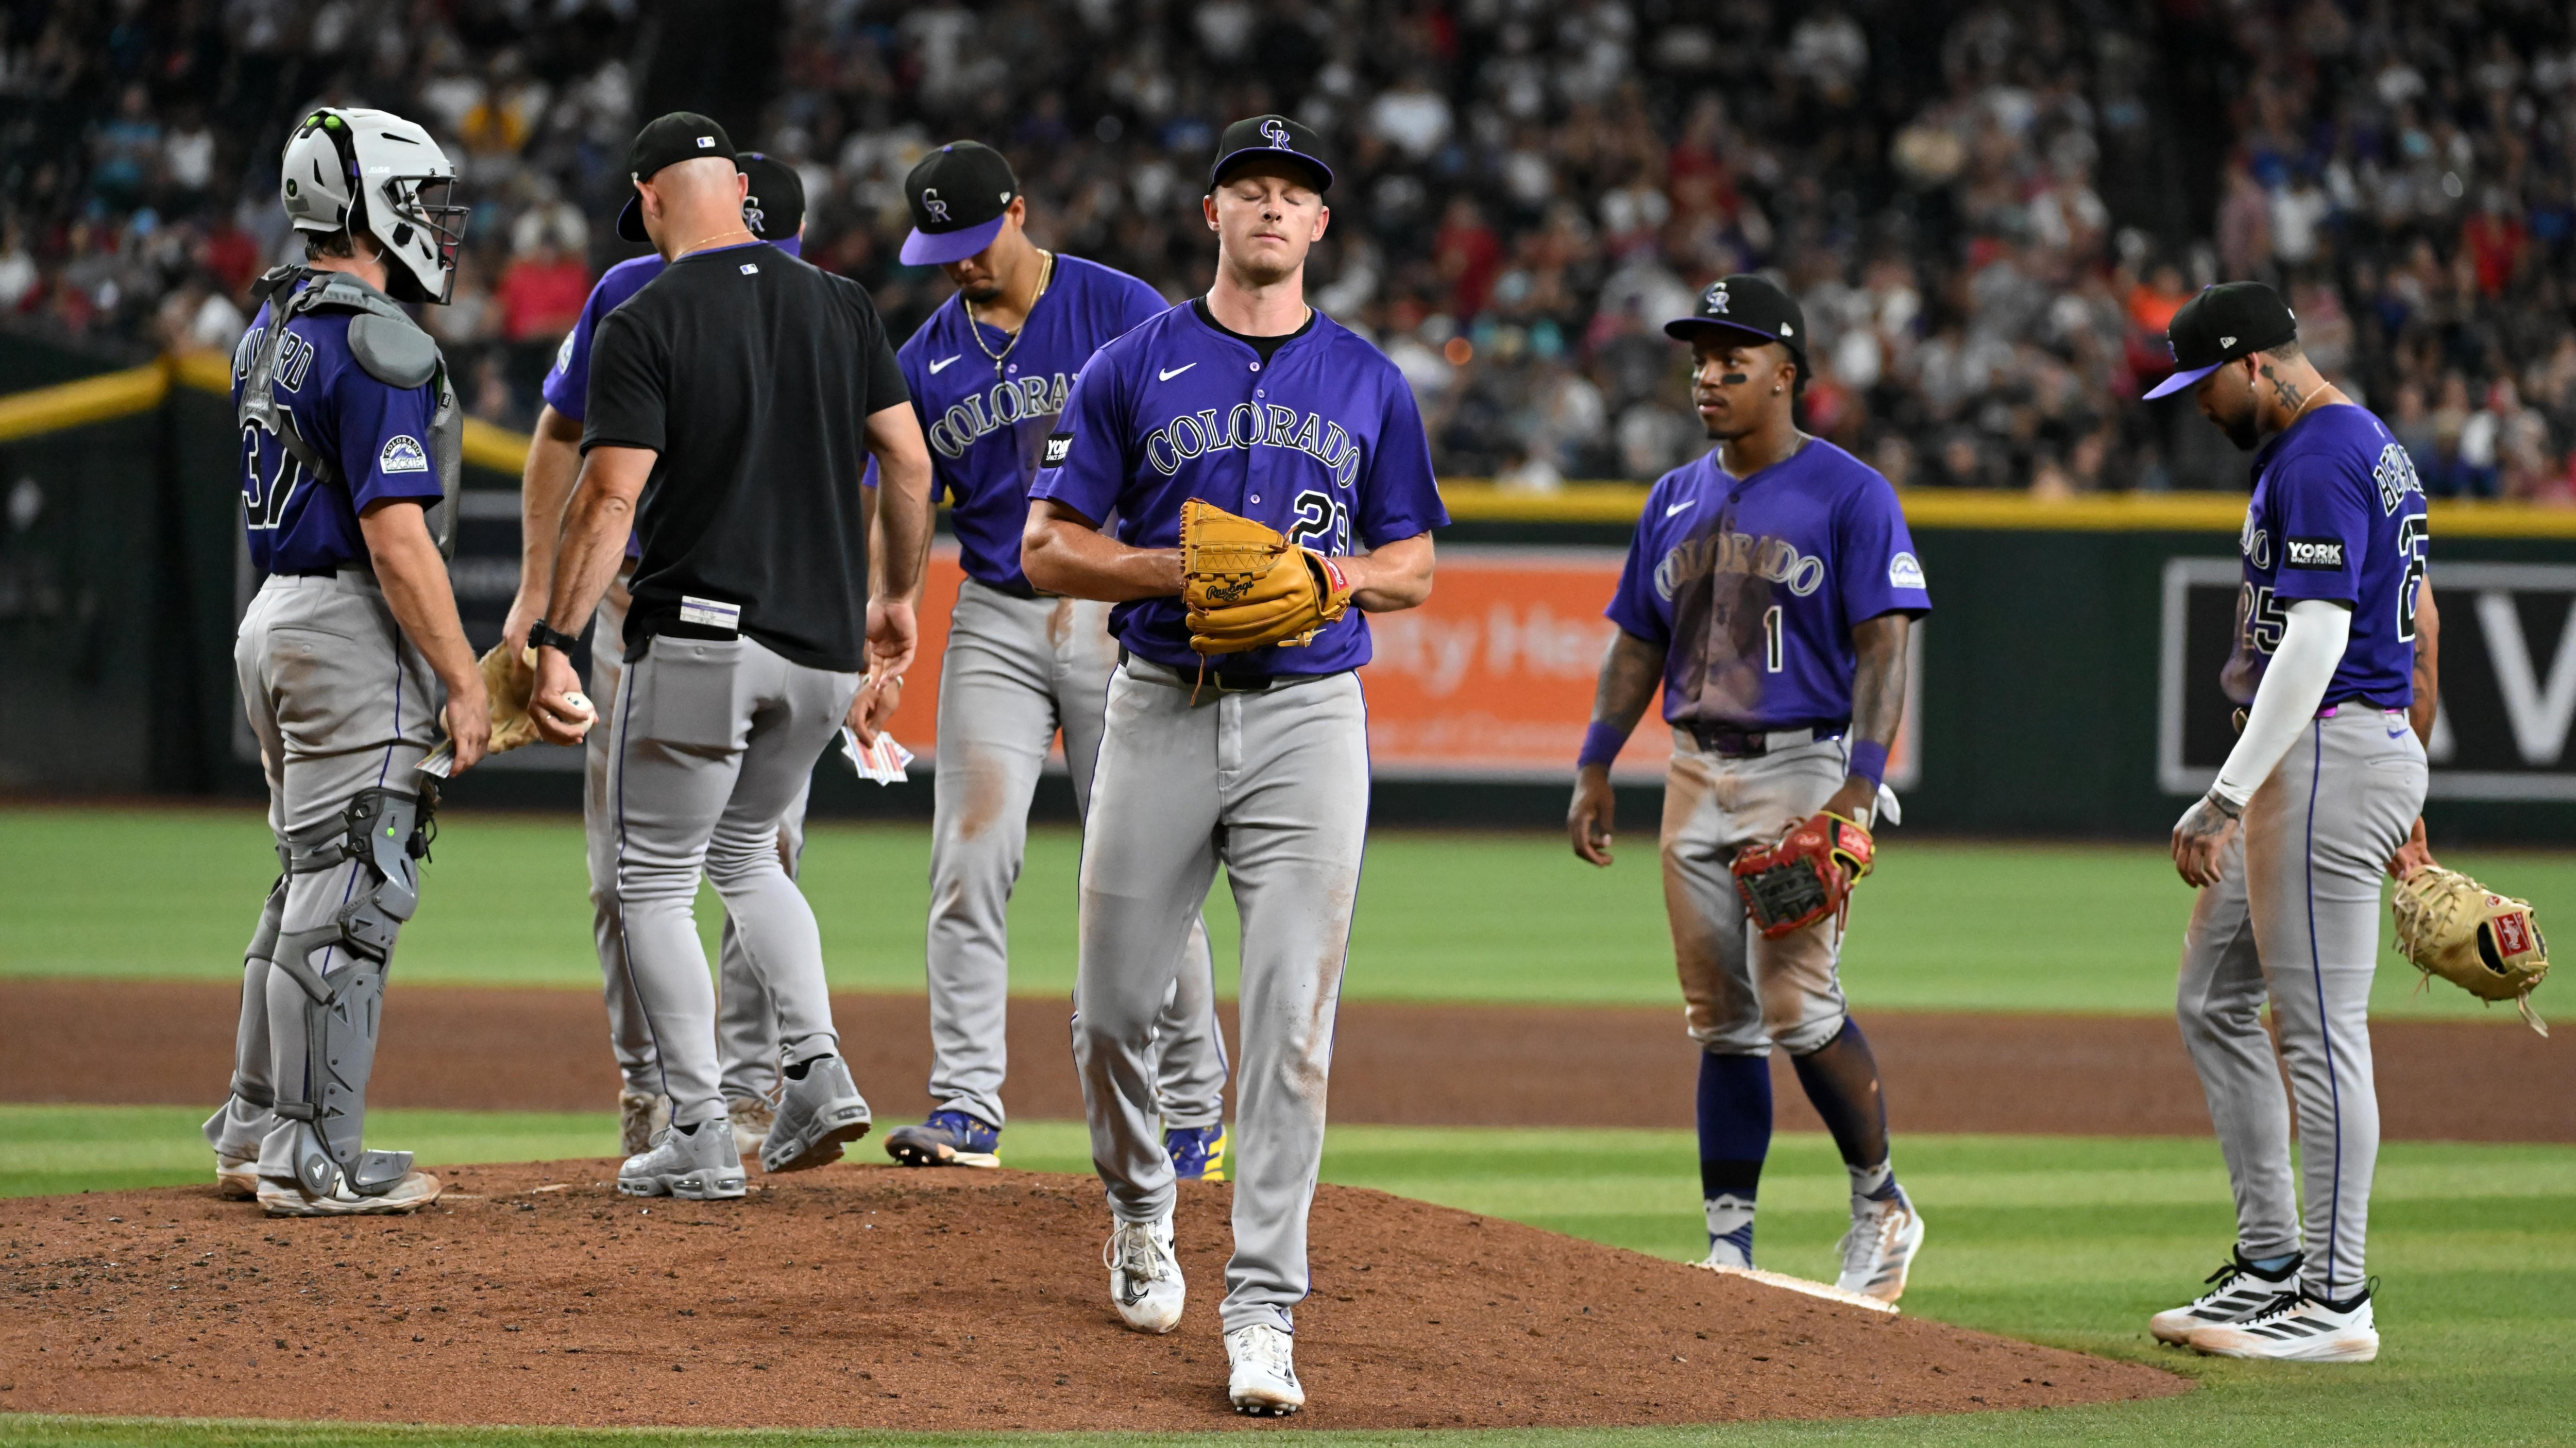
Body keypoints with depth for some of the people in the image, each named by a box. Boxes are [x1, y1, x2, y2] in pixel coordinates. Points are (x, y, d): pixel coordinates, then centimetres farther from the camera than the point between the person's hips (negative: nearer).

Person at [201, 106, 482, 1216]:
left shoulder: (272, 329, 13)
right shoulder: (375, 344, -17)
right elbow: (397, 536, -21)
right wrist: (463, 682, -18)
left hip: (276, 623, 10)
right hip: (358, 630, -10)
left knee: (312, 885, 18)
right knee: (348, 896, -6)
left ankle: (256, 1133, 21)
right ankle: (315, 1161, -5)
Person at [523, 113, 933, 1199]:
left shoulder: (645, 324, -9)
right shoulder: (840, 306, 7)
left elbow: (610, 498, -15)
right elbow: (908, 462, 8)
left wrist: (554, 642, -13)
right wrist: (897, 593, 21)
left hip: (698, 635, -6)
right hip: (824, 643, 6)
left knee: (655, 881, 6)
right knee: (745, 852, 25)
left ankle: (701, 1137, 0)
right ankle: (817, 1069, 7)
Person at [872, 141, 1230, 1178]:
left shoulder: (1123, 312, -4)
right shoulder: (928, 359, 8)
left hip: (1119, 619, -3)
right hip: (996, 620, 3)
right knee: (970, 861, -7)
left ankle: (1192, 1110, 10)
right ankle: (965, 1109, -7)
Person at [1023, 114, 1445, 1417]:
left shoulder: (1370, 384, 9)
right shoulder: (1132, 370, 4)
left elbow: (1414, 565, 14)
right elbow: (1048, 549, 1)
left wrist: (1345, 573, -8)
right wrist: (1184, 569, -14)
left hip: (1309, 722, 0)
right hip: (1161, 714, 0)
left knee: (1291, 1018, -9)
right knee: (1114, 1006, 4)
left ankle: (1262, 1310, -8)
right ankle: (1140, 1209, 34)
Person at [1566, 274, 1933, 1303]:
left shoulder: (1849, 494, -6)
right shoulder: (1676, 499, 14)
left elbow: (1883, 646, -11)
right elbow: (1637, 643, 20)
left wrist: (1859, 788, -21)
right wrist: (1595, 767, 10)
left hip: (1804, 769, -6)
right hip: (1698, 775, 6)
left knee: (1797, 1003, -13)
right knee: (1721, 1022, 6)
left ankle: (1881, 1206, 7)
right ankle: (1729, 1248, 8)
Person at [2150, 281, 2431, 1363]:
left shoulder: (2318, 460, -16)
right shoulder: (2374, 448, 18)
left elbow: (2316, 638, -24)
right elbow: (2418, 630, 23)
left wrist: (2228, 797, -26)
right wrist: (2407, 795, 27)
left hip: (2330, 753, -11)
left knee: (2320, 1030, -8)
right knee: (2212, 1003, 14)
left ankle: (2337, 1303, -5)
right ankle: (2271, 1266, 16)